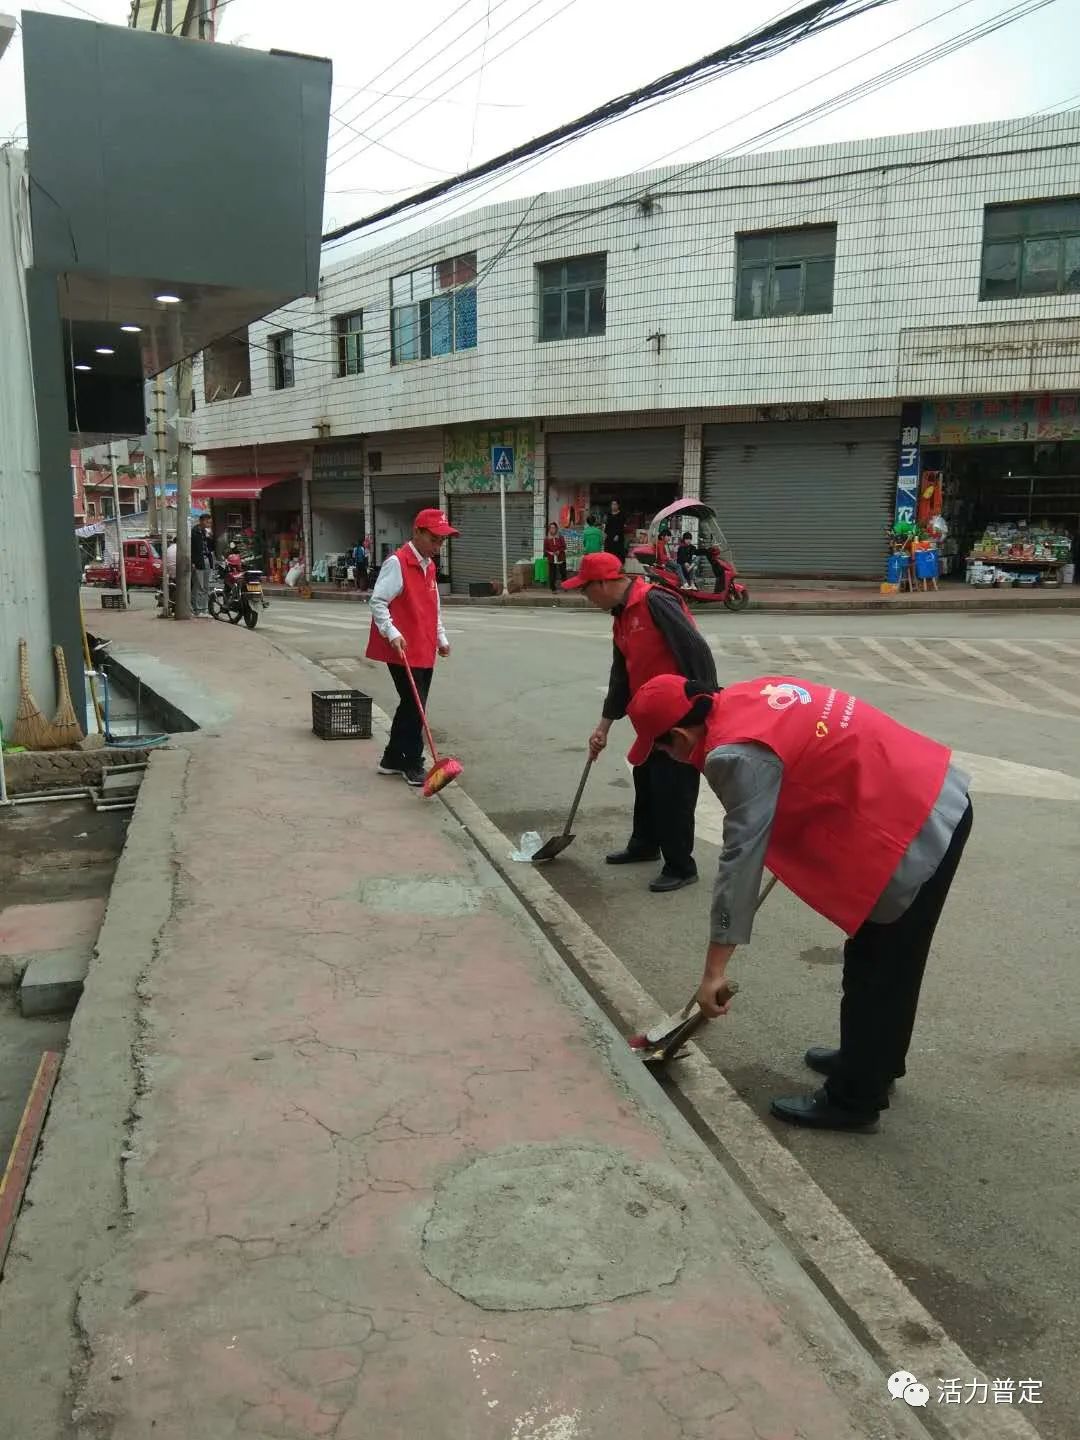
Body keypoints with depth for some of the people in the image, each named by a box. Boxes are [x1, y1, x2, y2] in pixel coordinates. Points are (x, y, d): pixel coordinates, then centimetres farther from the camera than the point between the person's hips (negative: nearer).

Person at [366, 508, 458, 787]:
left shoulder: (429, 565, 16)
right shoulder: (397, 562, -12)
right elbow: (377, 601, -17)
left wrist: (441, 638, 23)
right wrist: (392, 634, -25)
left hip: (425, 651, 9)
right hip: (403, 651, -9)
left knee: (412, 707, 13)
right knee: (414, 707, -6)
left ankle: (392, 759, 25)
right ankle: (413, 765, 5)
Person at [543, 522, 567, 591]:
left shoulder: (561, 537, 2)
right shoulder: (547, 539, 4)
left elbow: (564, 547, 0)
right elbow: (545, 549, 5)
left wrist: (559, 551, -17)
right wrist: (550, 553, -13)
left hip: (561, 558, 0)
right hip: (551, 559, 0)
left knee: (563, 573, 3)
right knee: (552, 575, -2)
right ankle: (553, 589, 6)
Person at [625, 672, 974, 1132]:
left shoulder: (739, 755, -21)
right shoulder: (746, 695, 6)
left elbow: (740, 860, -20)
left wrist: (714, 971, -14)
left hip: (915, 830, -10)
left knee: (874, 971, 4)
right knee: (883, 961, 23)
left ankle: (853, 1100, 19)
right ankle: (874, 1060, 40)